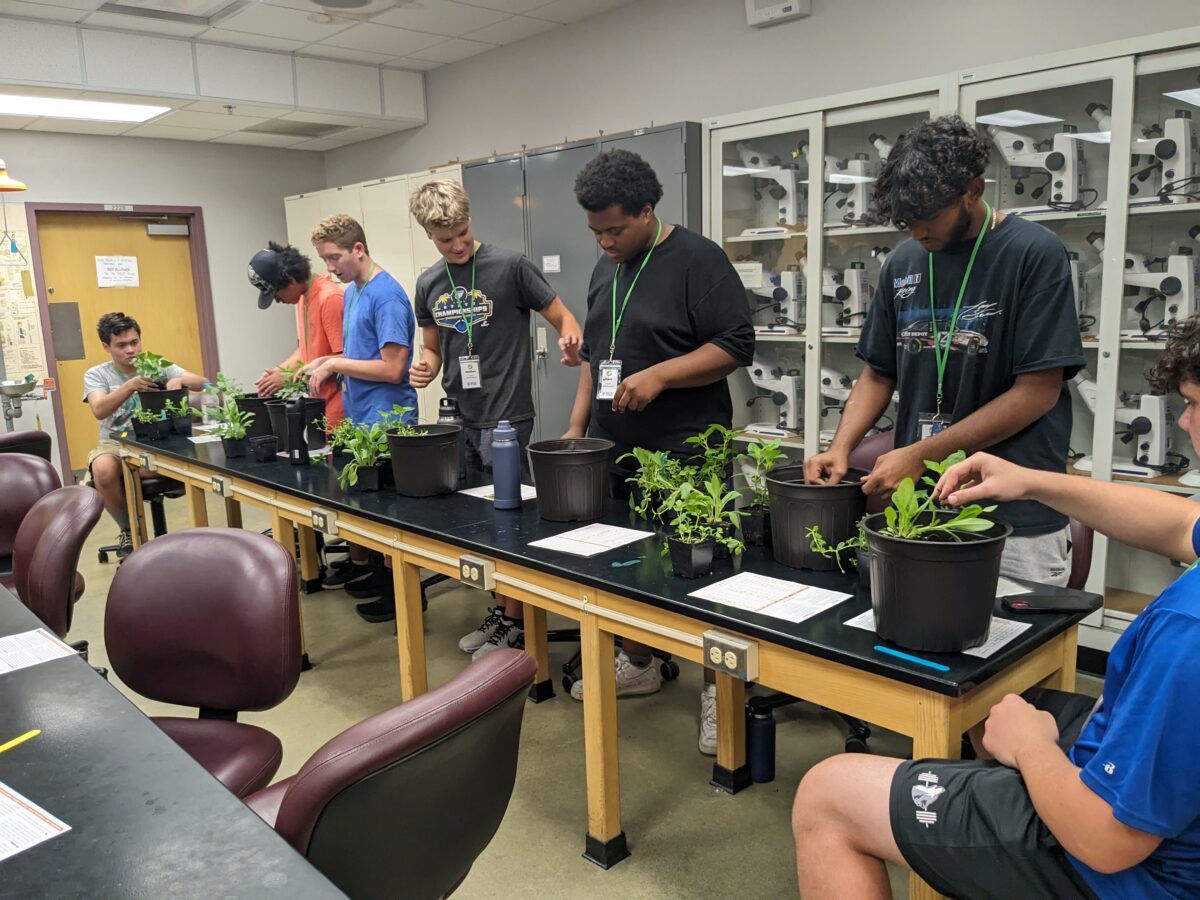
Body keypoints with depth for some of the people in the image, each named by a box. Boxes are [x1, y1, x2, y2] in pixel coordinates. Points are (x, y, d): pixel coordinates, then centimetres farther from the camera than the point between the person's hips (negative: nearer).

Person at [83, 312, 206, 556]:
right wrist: (130, 385, -34)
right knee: (104, 471, -34)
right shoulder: (96, 375, 1)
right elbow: (99, 411, -19)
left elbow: (202, 383, -5)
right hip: (114, 445, 0)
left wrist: (179, 380, -27)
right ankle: (128, 531, -5)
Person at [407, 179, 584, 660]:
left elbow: (563, 319, -6)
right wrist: (425, 367, -2)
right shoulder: (428, 284, 10)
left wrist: (570, 341, -28)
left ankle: (515, 626, 13)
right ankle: (499, 611, 28)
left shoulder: (510, 266, -7)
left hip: (506, 417, -6)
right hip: (459, 420, 6)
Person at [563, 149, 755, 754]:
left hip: (686, 455, -7)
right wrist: (577, 426, 14)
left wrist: (659, 375, -20)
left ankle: (717, 685, 14)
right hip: (614, 451, 7)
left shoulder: (698, 260, -8)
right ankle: (638, 664, 32)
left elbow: (737, 346, -13)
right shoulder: (606, 269, 15)